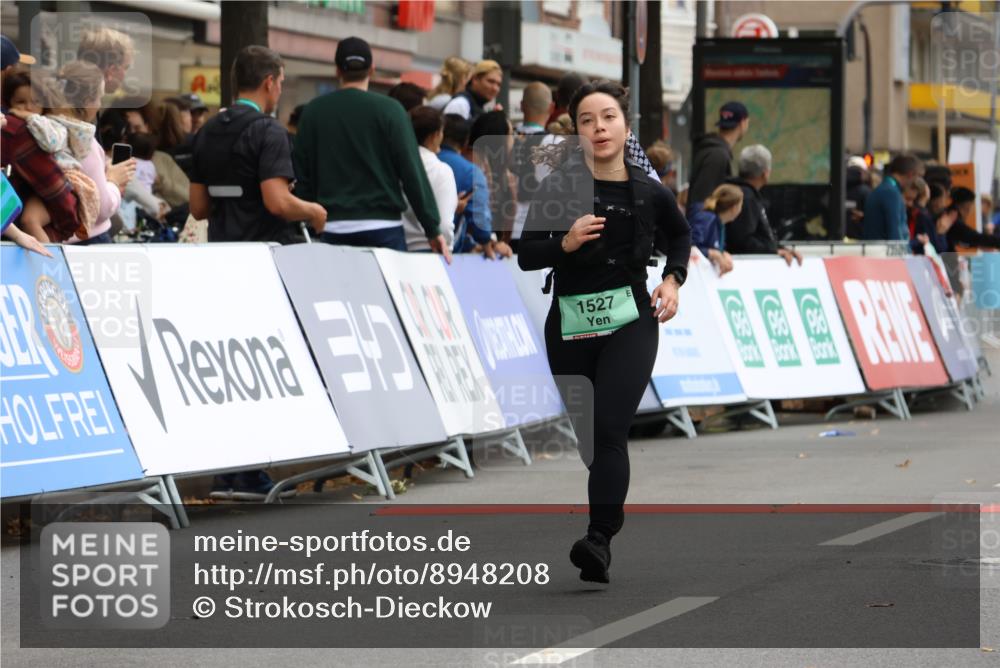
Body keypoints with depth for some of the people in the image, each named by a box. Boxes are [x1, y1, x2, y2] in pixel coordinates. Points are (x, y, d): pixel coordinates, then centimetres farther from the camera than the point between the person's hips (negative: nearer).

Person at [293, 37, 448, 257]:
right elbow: (412, 172, -7)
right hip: (383, 226, -3)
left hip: (334, 230, 3)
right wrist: (433, 230, -3)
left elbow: (303, 176, 7)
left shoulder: (313, 112, 5)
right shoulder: (388, 110, -4)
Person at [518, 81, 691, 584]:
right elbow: (526, 256, -3)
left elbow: (680, 235, 21)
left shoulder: (649, 193, 0)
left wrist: (673, 280, 6)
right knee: (580, 430, 8)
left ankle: (600, 541, -27)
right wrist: (565, 242, -20)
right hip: (570, 321, 2)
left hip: (630, 320, -2)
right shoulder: (559, 187, -4)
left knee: (610, 428, -17)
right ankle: (610, 515, 28)